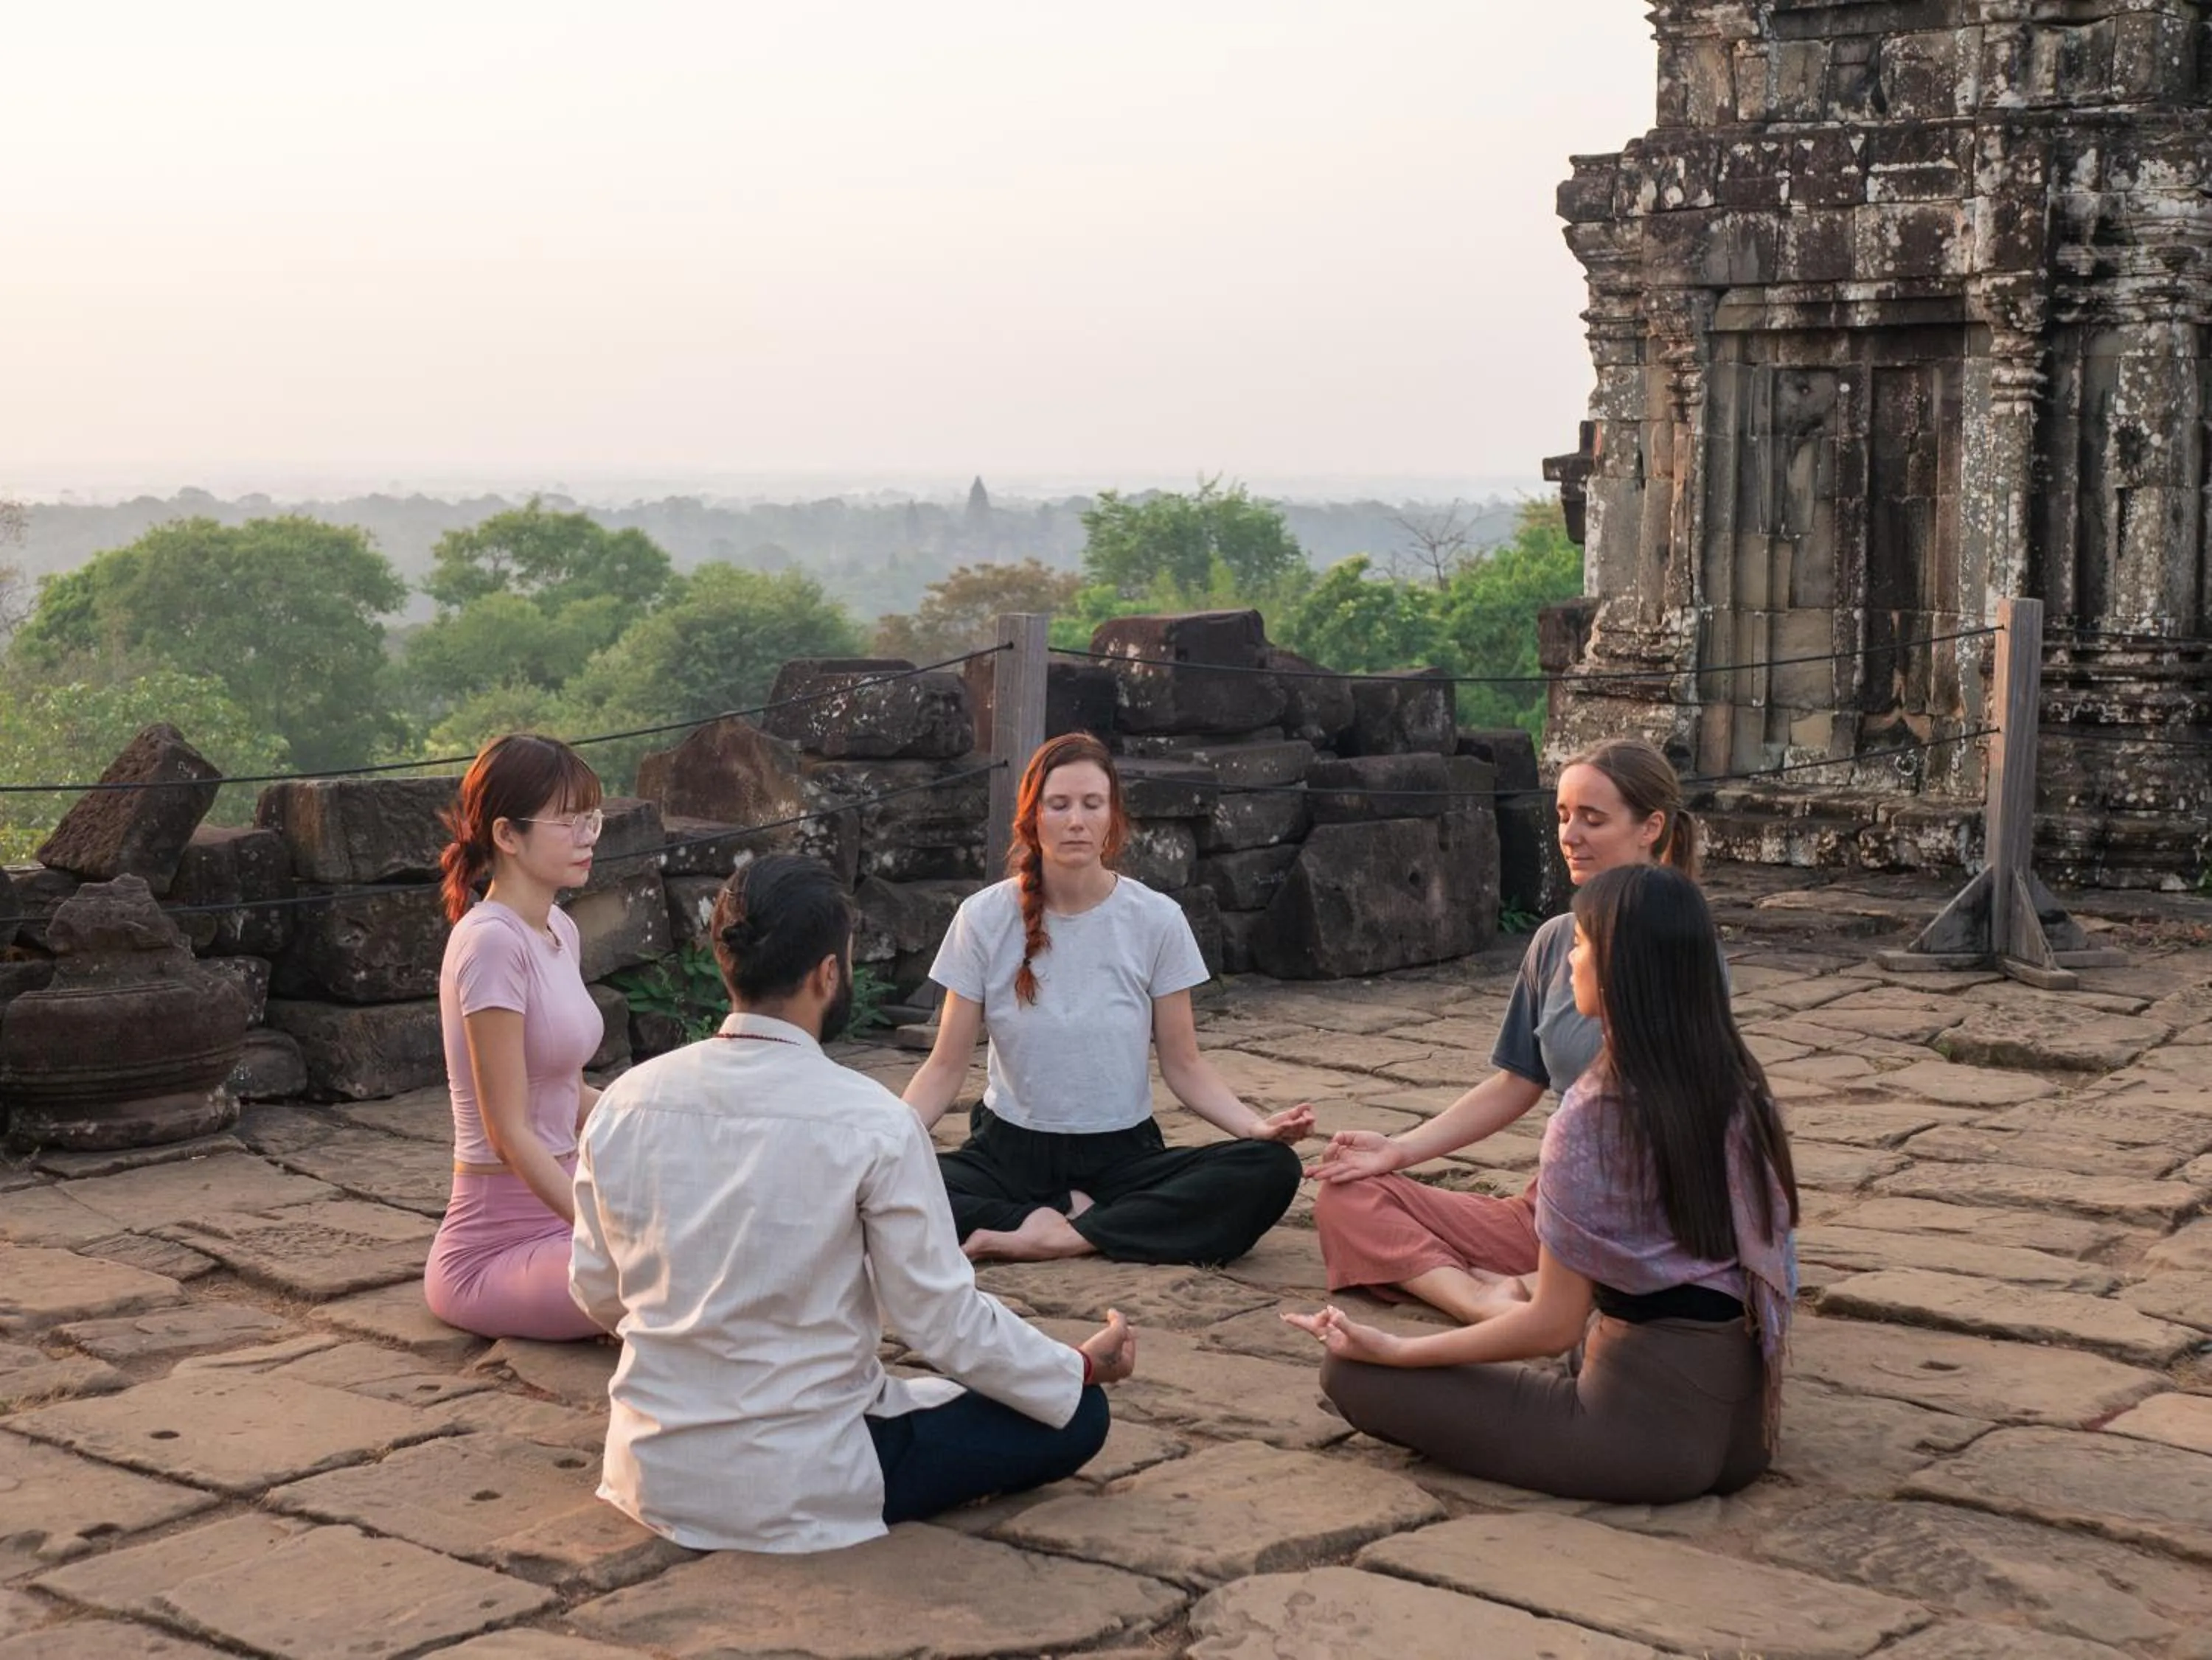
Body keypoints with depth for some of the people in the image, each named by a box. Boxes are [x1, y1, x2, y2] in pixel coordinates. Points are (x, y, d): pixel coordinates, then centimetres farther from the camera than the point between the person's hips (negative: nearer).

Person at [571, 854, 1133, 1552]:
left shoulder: (625, 1102, -6)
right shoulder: (873, 1124, -20)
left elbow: (596, 1292, 4)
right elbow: (942, 1321, -14)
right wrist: (1084, 1367, 3)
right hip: (800, 1493, -6)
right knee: (1077, 1415, 5)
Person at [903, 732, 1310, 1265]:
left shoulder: (1157, 919, -2)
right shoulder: (984, 919, -3)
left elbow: (1184, 1066, 2)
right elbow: (945, 1067, -1)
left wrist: (1255, 1125, -17)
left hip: (1124, 1156, 1)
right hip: (1010, 1153, -1)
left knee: (1272, 1170, -27)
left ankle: (1069, 1237, -24)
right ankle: (1081, 1218, -18)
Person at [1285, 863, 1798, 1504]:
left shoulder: (1591, 1117, -19)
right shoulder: (1738, 1085, 2)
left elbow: (1553, 1326, -15)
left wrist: (1392, 1349, -6)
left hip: (1648, 1424, -7)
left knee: (1352, 1373, -2)